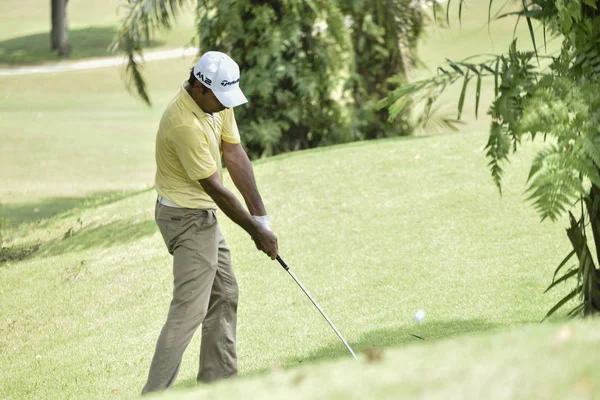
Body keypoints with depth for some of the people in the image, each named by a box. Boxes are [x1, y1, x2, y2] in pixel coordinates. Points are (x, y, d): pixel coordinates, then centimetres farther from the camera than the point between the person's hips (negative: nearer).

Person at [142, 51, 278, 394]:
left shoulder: (218, 101, -2)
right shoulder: (184, 124, -30)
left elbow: (235, 155, -2)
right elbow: (214, 187, -23)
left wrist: (260, 214, -7)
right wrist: (256, 231, -14)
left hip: (202, 214, 10)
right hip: (187, 218, -10)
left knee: (224, 294, 16)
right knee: (190, 308, -12)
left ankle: (219, 380, 24)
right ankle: (156, 395, -13)